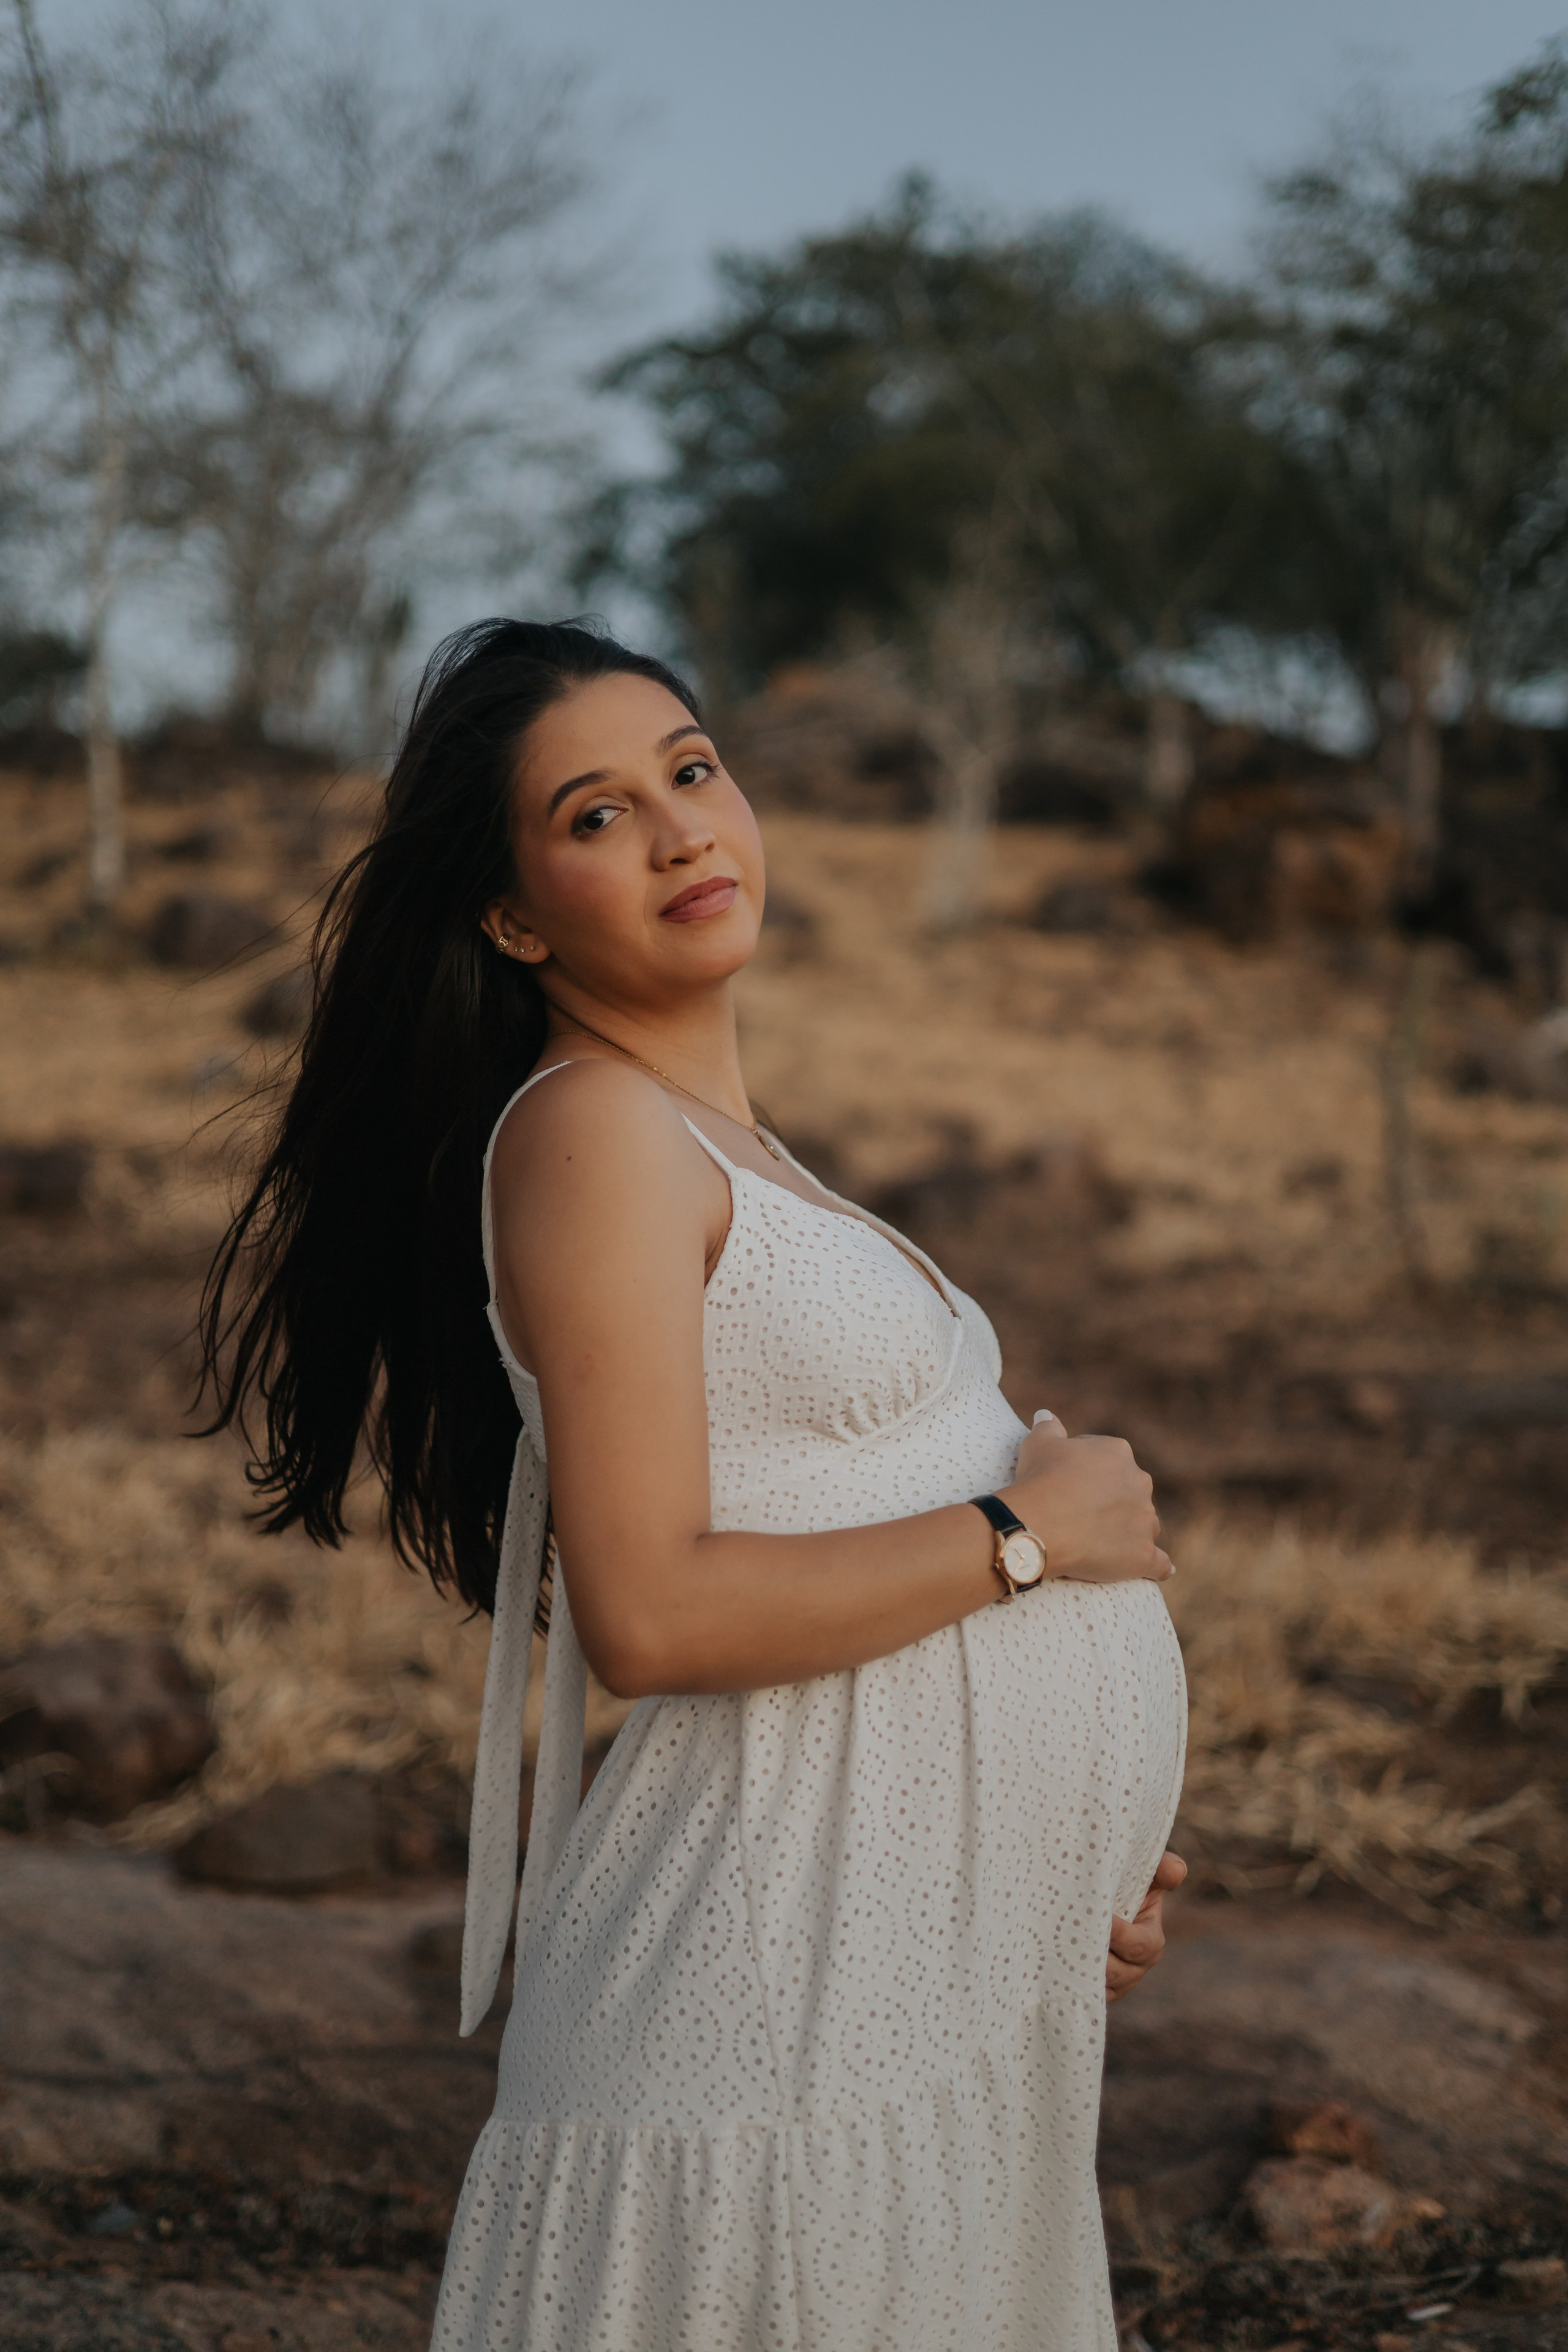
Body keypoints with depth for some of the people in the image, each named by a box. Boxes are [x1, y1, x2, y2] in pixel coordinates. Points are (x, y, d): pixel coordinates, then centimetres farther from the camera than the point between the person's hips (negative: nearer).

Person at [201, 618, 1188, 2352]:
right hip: (794, 1959, -9)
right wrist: (1025, 1530, -12)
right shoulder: (590, 1127, -12)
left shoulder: (718, 1139, 17)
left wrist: (1074, 1829, 14)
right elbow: (650, 1613, -21)